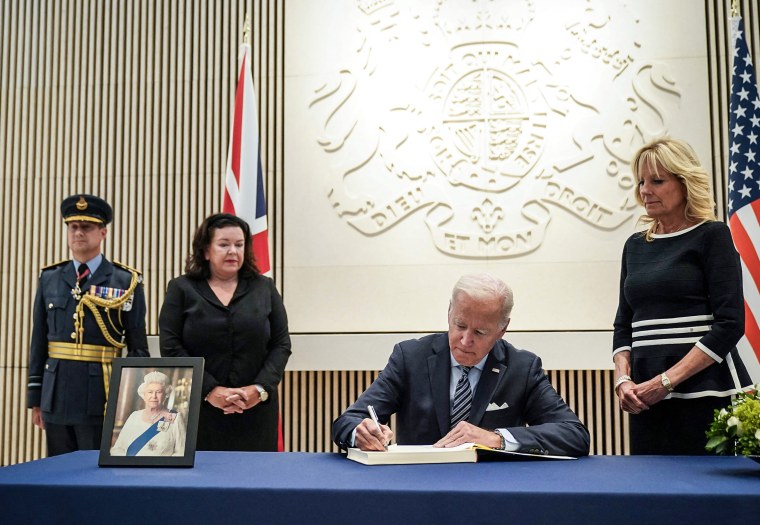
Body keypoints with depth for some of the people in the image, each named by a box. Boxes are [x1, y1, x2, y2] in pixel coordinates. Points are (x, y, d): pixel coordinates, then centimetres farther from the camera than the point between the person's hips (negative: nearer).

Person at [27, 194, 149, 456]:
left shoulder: (127, 281, -1)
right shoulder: (49, 279, 9)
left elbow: (138, 347, 0)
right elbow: (39, 342, 10)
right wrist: (35, 398, 8)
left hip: (103, 398, -3)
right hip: (57, 396, 3)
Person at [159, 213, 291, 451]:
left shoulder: (264, 288, 10)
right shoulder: (181, 288, 6)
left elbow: (281, 344, 6)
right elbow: (170, 347, -2)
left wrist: (260, 389, -9)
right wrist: (210, 390, -12)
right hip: (199, 410, -1)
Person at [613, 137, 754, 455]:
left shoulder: (712, 235, -1)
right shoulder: (635, 245, 14)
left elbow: (730, 324, -10)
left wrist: (667, 380, -15)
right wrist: (623, 379, -2)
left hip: (705, 394, -5)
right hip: (647, 399, 5)